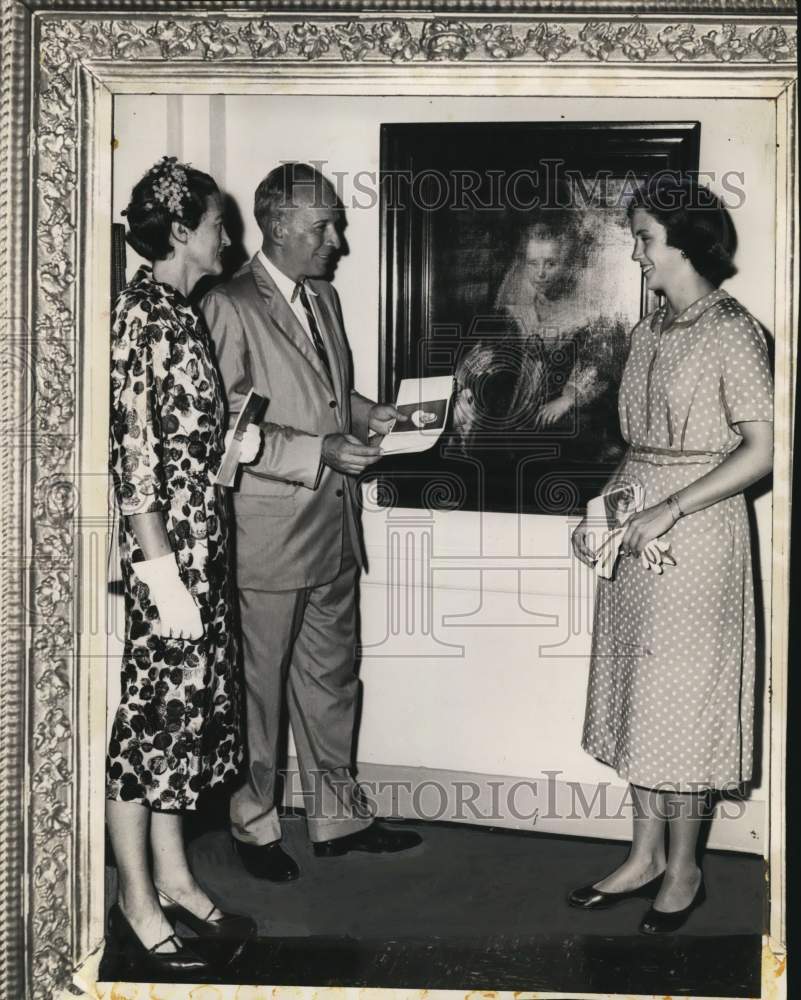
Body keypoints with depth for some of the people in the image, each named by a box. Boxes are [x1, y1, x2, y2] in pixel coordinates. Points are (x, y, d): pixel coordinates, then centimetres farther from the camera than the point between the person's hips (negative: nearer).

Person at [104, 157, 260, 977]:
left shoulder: (178, 311, 13)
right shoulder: (142, 313, -14)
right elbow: (132, 453, -19)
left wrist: (234, 442, 6)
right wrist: (161, 570, -21)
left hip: (201, 539, 9)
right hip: (165, 546, -9)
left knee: (185, 707, 15)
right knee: (153, 710, 1)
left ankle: (173, 882, 29)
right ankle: (137, 906, 16)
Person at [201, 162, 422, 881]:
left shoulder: (324, 297, 14)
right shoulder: (230, 307, -13)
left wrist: (370, 415, 6)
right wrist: (319, 452, -23)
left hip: (333, 528, 8)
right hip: (267, 535, -8)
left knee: (332, 678, 17)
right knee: (259, 685, 7)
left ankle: (337, 816, 32)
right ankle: (254, 822, 26)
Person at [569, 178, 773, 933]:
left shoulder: (731, 332, -11)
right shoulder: (648, 331, 10)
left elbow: (761, 451, -15)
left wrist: (669, 511, -20)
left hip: (695, 533, -7)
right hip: (637, 532, 7)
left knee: (683, 696, 3)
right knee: (640, 693, 12)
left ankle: (684, 870, 19)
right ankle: (645, 856, 25)